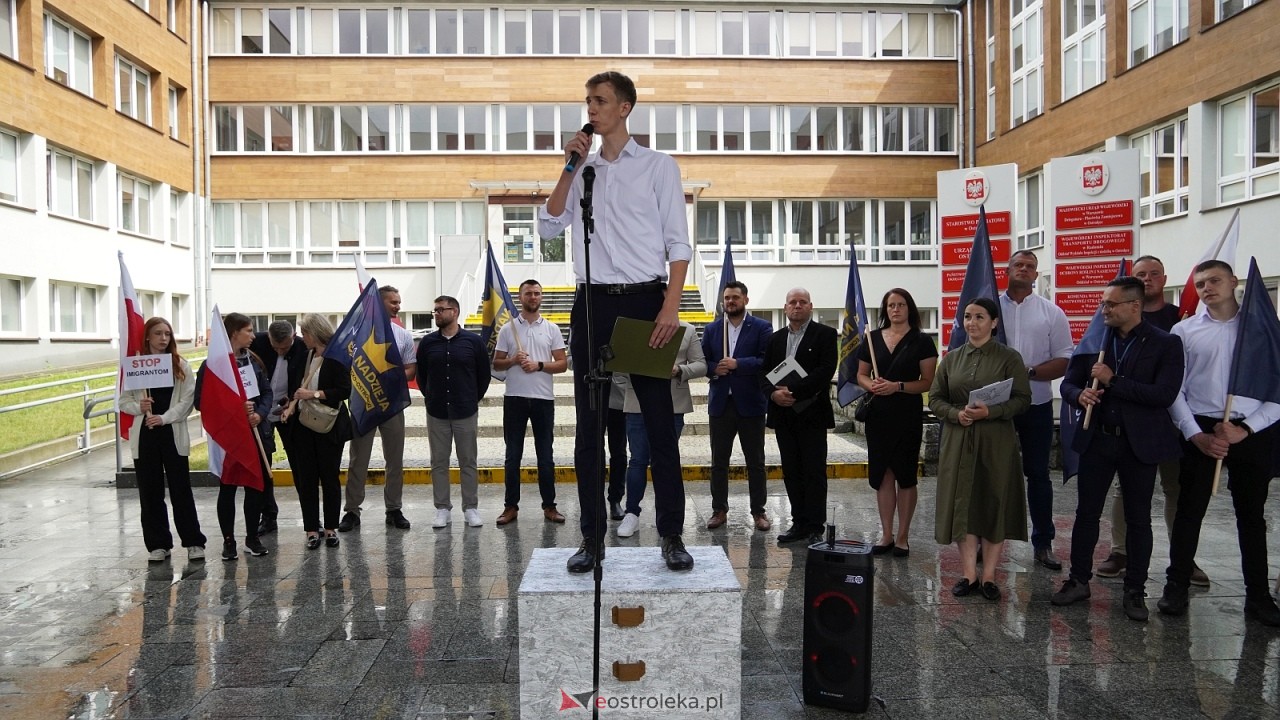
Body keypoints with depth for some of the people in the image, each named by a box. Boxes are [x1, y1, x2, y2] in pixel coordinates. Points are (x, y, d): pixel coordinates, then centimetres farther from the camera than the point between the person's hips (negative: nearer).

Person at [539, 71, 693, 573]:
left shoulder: (658, 166, 6)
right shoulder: (581, 169, 17)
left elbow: (678, 243, -1)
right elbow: (548, 226, 5)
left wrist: (670, 307, -12)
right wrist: (570, 169, -1)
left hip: (644, 301, -3)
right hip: (593, 302, 4)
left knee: (659, 423, -1)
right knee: (589, 425, 5)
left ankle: (672, 536, 8)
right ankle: (592, 537, 13)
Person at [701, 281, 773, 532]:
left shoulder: (762, 327, -1)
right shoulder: (711, 329, 11)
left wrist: (737, 364, -19)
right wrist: (715, 369, -13)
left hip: (750, 403, -3)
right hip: (720, 403, 3)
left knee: (755, 461, 6)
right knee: (718, 461, 9)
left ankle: (758, 511, 15)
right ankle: (719, 509, 18)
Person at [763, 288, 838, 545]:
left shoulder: (825, 334, -1)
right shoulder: (775, 338, 15)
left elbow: (825, 371, -13)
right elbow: (764, 373, 10)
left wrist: (793, 391, -18)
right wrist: (774, 393, -10)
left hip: (812, 413, -5)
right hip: (783, 415, 5)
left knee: (814, 472, -1)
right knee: (791, 471, 8)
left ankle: (815, 526, 7)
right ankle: (799, 523, 17)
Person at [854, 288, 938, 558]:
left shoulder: (922, 341, -2)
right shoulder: (873, 338, 9)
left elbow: (928, 382, -6)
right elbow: (861, 375, 13)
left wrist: (898, 386, -19)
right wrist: (871, 385, -9)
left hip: (908, 415, -3)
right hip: (878, 414, 3)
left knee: (905, 475, 4)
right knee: (882, 475, 6)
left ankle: (902, 537, 13)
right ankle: (886, 535, 17)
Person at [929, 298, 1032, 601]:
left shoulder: (1009, 358, 0)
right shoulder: (952, 358, 9)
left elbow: (1022, 399, -5)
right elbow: (935, 398, 8)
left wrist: (990, 412, -20)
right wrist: (956, 413, -11)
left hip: (996, 442, -2)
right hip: (958, 441, 3)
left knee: (994, 505, 2)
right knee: (962, 505, 2)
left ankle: (988, 577, 12)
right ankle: (969, 575, 12)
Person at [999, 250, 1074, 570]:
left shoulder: (1051, 312, 2)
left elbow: (1065, 361, -3)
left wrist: (1029, 372, -17)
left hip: (1036, 404, 0)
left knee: (1038, 473, 9)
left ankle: (1043, 543, 18)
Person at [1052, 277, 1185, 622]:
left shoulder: (1166, 344, -7)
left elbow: (1164, 395, -18)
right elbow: (1068, 383, 6)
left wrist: (1113, 381, -20)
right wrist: (1080, 394, -17)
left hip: (1139, 442, -3)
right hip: (1097, 439, 3)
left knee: (1138, 518, 8)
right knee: (1086, 512, 9)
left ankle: (1135, 590, 20)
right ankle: (1079, 580, 21)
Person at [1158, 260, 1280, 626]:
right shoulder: (1184, 331, 4)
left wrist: (1245, 429, -10)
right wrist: (1196, 435, -7)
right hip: (1201, 430, 0)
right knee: (1189, 510, 5)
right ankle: (1176, 587, 14)